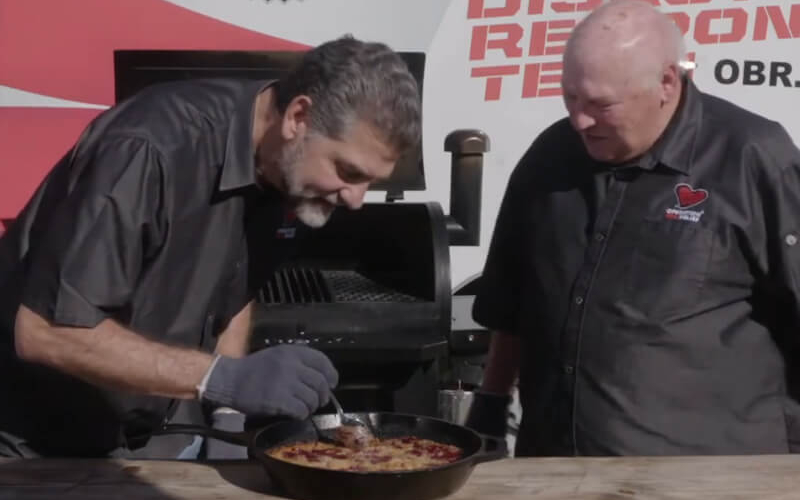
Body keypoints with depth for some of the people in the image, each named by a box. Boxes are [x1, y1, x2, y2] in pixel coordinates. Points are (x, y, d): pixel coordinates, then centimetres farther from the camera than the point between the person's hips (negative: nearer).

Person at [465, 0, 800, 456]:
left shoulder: (751, 158, -11)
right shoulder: (550, 155, 5)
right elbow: (509, 302, 15)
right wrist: (492, 402, 17)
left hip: (701, 470, -4)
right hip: (552, 456, 5)